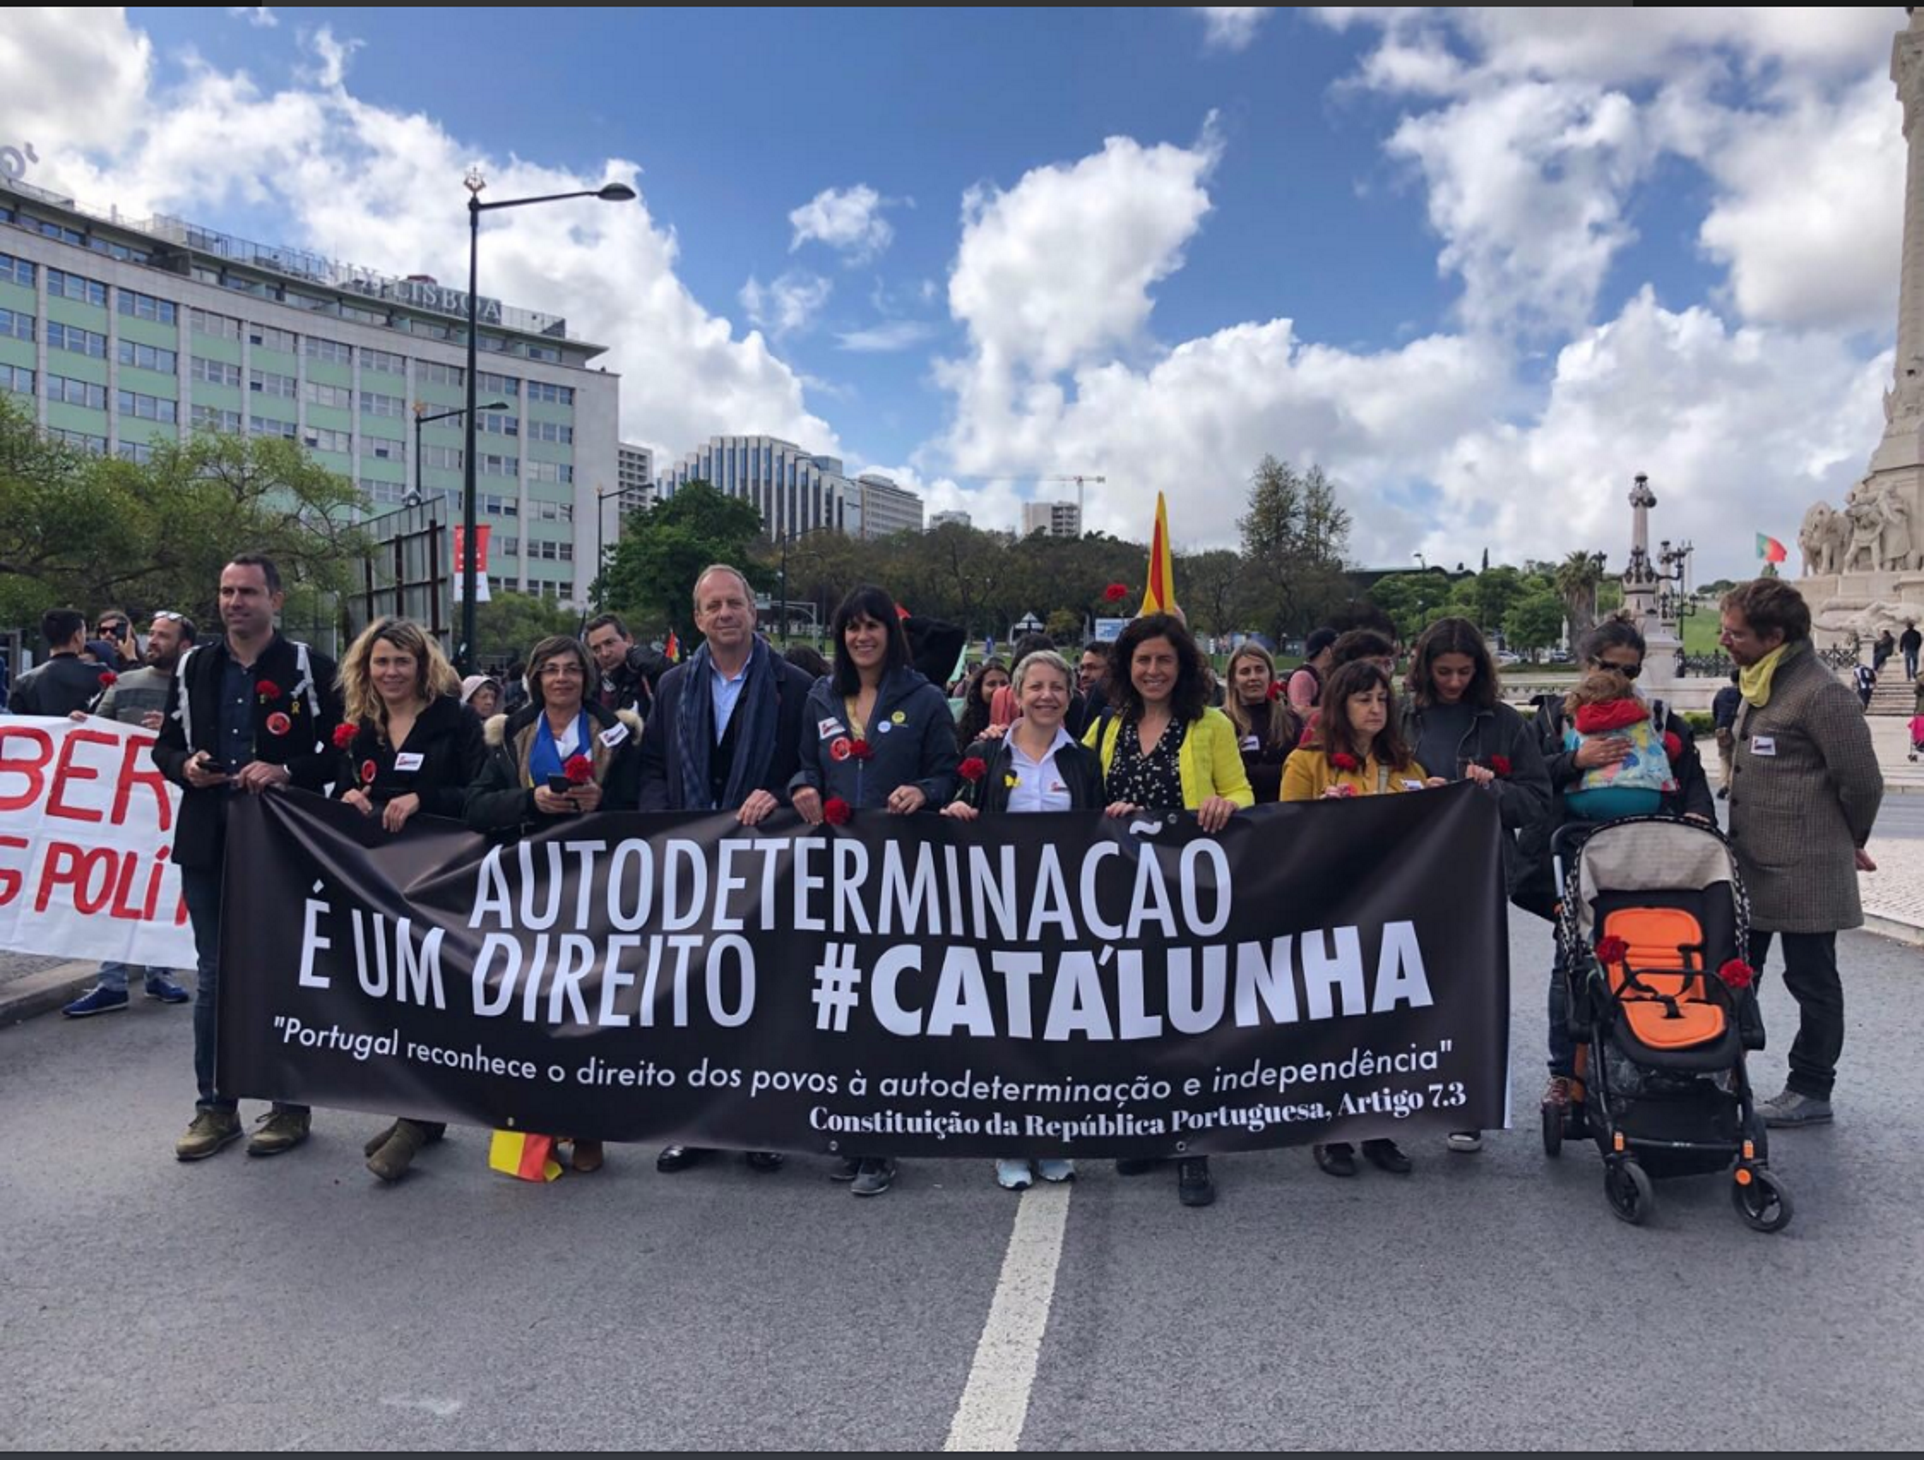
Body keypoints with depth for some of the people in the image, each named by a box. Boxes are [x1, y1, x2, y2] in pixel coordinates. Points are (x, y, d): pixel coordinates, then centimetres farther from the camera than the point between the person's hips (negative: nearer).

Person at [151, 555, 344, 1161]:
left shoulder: (310, 667, -3)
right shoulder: (193, 667, 10)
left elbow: (340, 751, -5)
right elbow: (165, 745, 16)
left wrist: (286, 772, -19)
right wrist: (184, 766, -6)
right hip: (208, 843, 4)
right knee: (213, 975, 10)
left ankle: (290, 1106, 18)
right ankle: (216, 1106, 22)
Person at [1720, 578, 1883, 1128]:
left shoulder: (1820, 692, -18)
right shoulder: (1759, 682, 11)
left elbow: (1862, 781, -15)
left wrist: (1850, 843, 0)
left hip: (1803, 870, -9)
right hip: (1753, 862, 9)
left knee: (1811, 979, 5)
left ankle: (1810, 1091, 17)